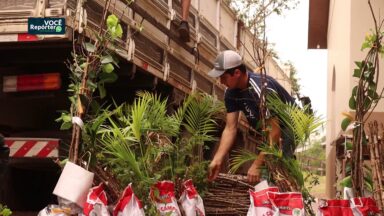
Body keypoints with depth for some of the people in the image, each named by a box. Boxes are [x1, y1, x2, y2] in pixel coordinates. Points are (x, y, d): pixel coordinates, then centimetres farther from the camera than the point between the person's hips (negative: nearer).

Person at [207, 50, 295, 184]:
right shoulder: (231, 93, -9)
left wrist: (256, 165, -34)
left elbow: (275, 131, -33)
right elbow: (230, 128, -9)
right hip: (266, 130, 8)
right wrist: (217, 160, -21)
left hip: (287, 126, -8)